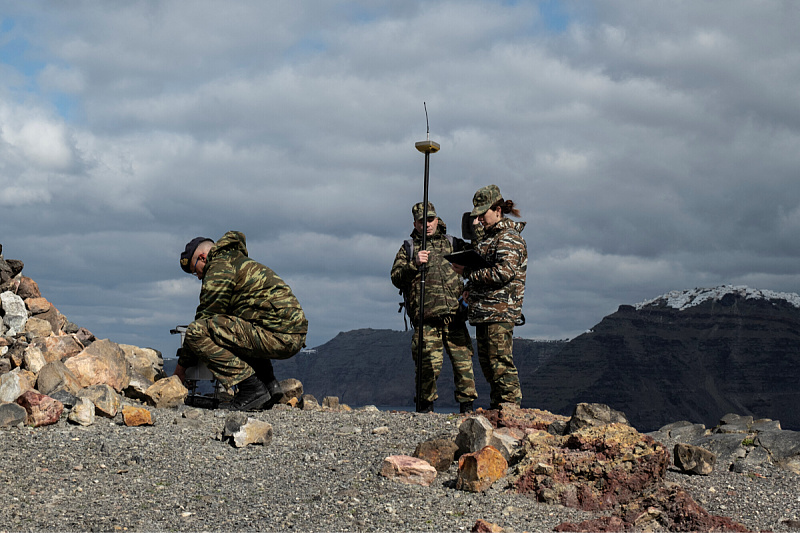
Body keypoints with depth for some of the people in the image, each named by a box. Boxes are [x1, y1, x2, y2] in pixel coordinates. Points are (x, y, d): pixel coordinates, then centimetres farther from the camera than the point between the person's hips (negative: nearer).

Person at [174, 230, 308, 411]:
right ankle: (269, 384, 17)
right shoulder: (241, 262, 29)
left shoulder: (220, 268, -1)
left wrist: (182, 364, 9)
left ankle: (252, 388, -14)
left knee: (197, 331, -13)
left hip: (276, 335, -10)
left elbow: (206, 318, -1)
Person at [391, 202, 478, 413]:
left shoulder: (452, 243, 17)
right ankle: (426, 407, 12)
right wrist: (414, 264, -14)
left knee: (463, 361, -2)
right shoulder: (408, 248, 13)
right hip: (426, 318, -2)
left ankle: (467, 407, 8)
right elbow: (396, 278, 3)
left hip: (454, 316, 2)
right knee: (429, 365, -5)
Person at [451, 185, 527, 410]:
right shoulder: (487, 236, 19)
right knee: (486, 362, 11)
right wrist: (470, 288, 10)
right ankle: (496, 409, 16)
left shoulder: (509, 238, -10)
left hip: (501, 309, -10)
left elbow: (504, 272, -21)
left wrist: (469, 273, -13)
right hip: (483, 311, 10)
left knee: (500, 362, -11)